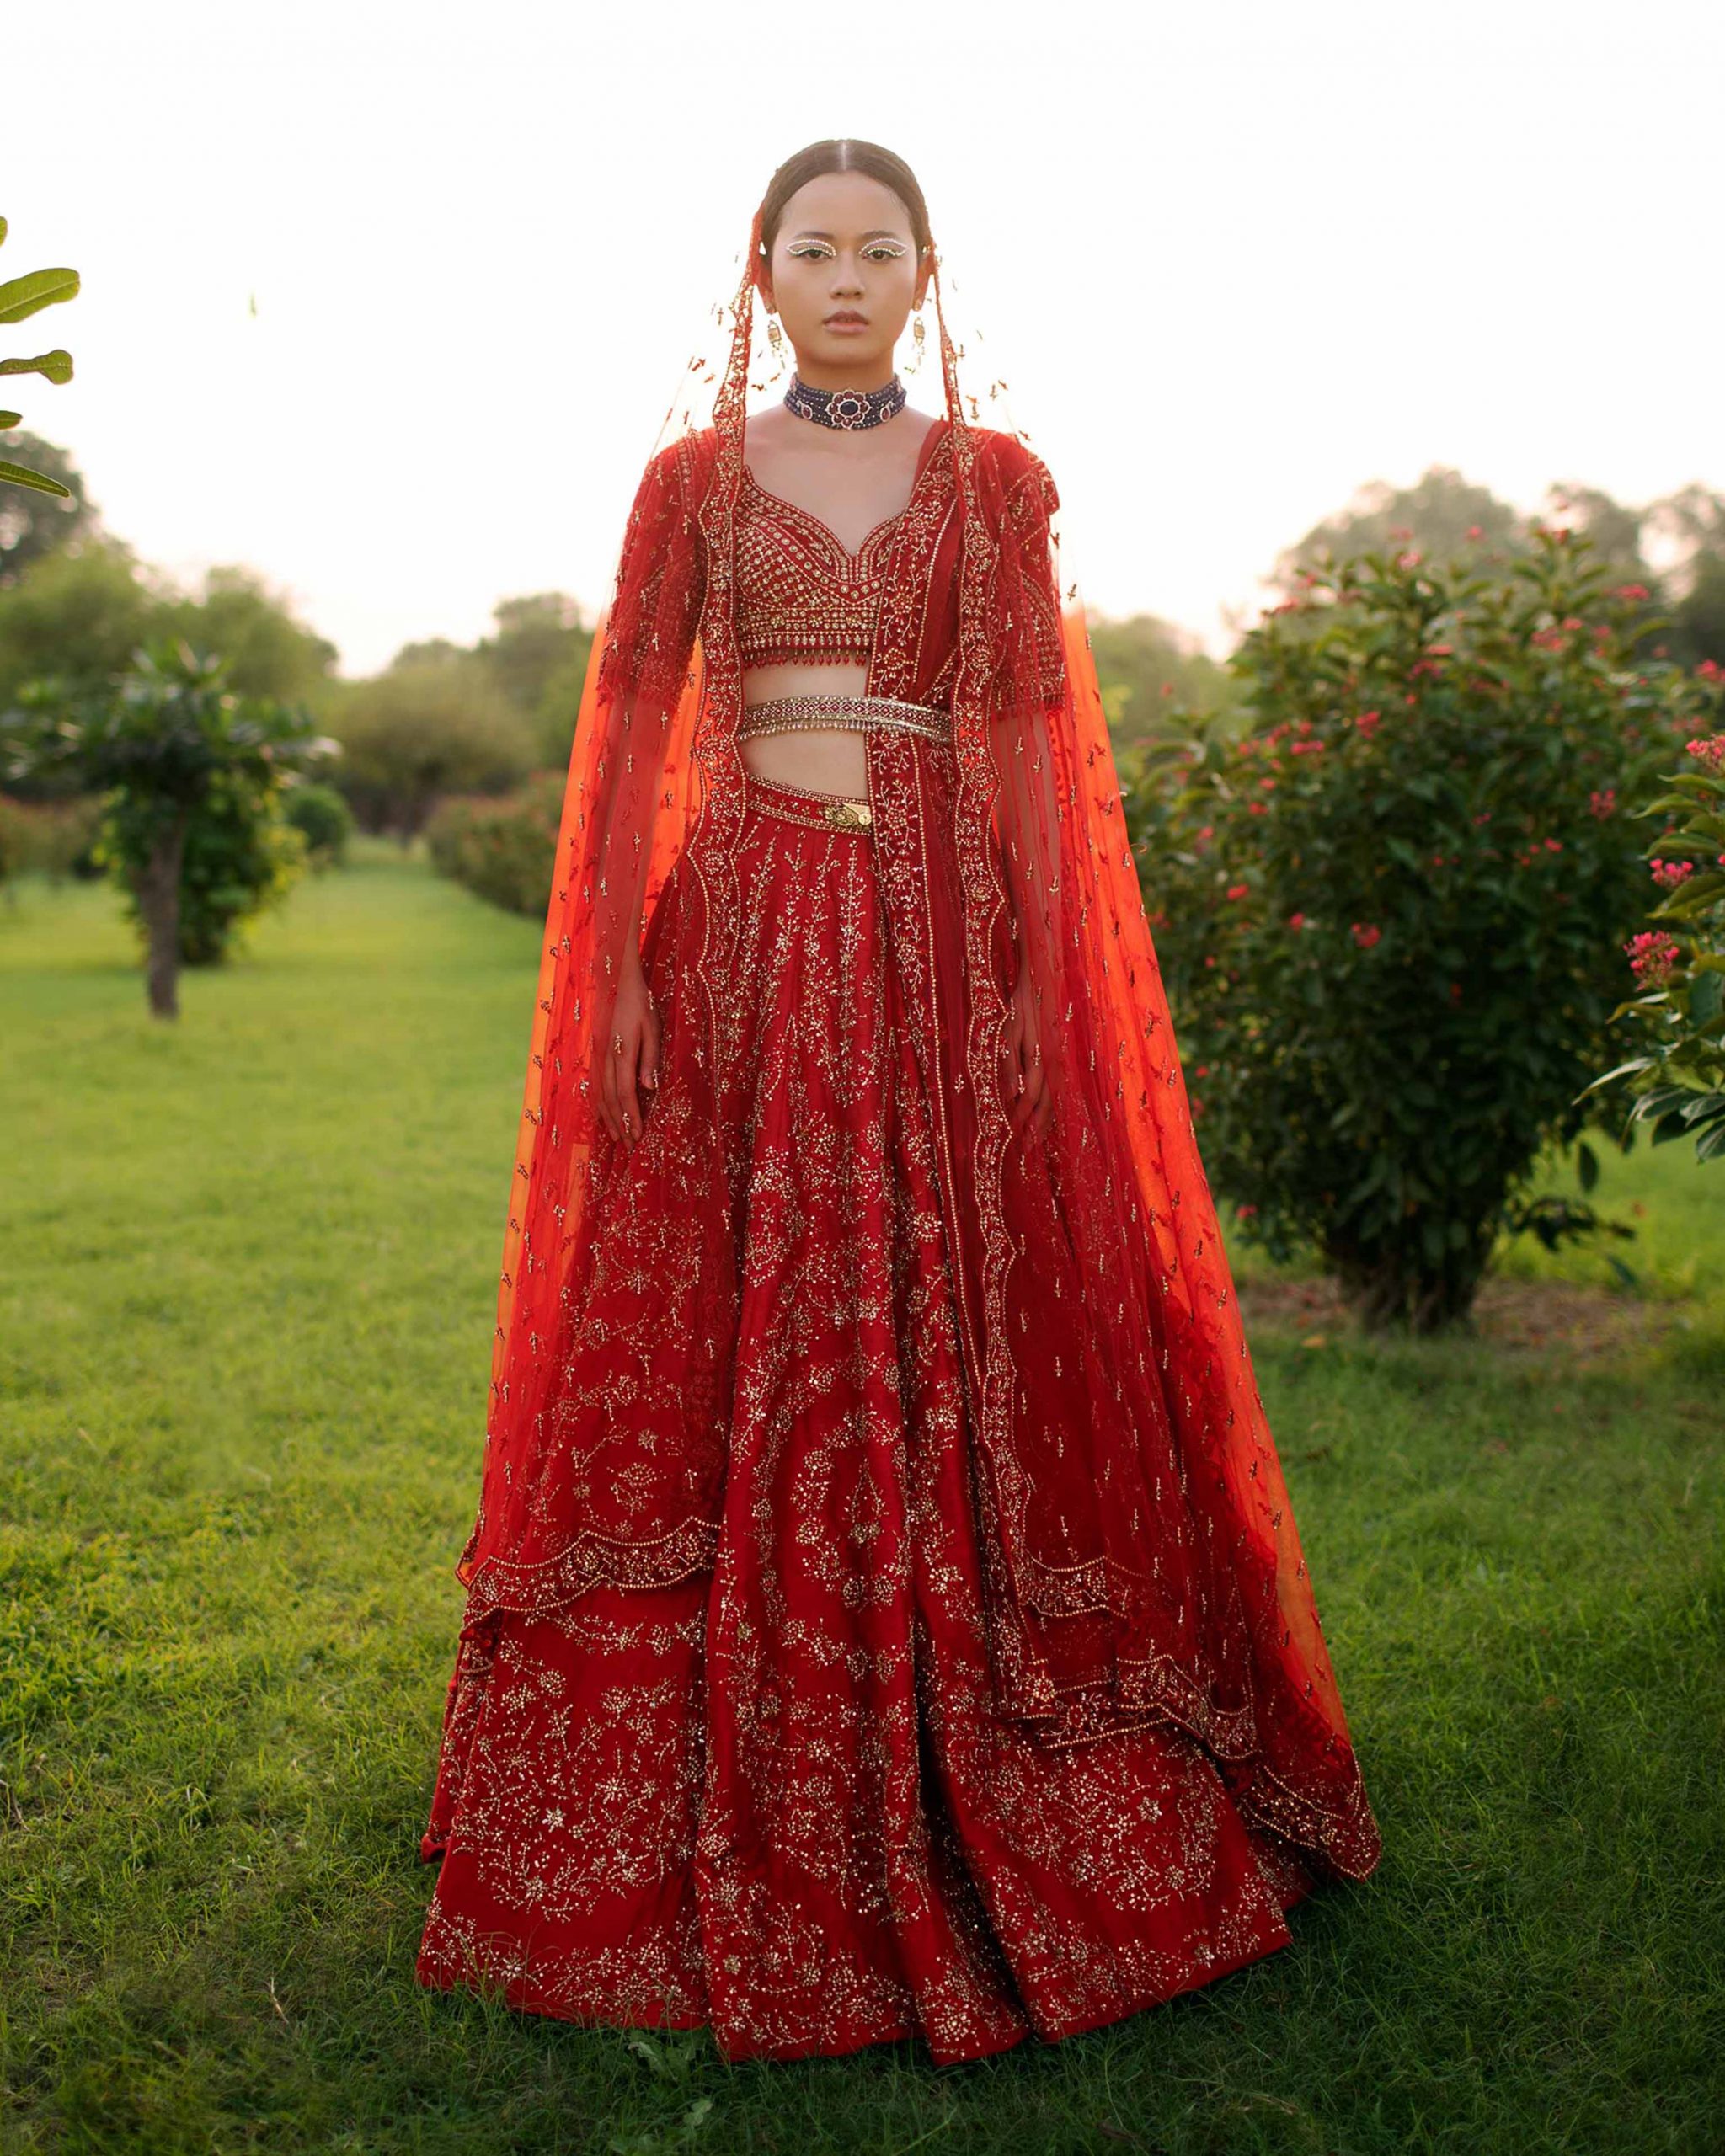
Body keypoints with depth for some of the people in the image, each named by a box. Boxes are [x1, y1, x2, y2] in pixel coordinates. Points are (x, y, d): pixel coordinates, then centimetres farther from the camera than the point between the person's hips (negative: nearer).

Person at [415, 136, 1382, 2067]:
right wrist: (617, 974, -3)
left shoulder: (993, 480, 10)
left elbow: (1030, 740, 5)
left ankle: (981, 1830, 17)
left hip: (939, 935, 0)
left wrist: (1032, 985, -3)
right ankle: (711, 1834, 17)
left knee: (960, 1359, 1)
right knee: (715, 1367, 1)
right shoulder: (691, 478, 10)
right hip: (742, 932, 1)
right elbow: (632, 729, 6)